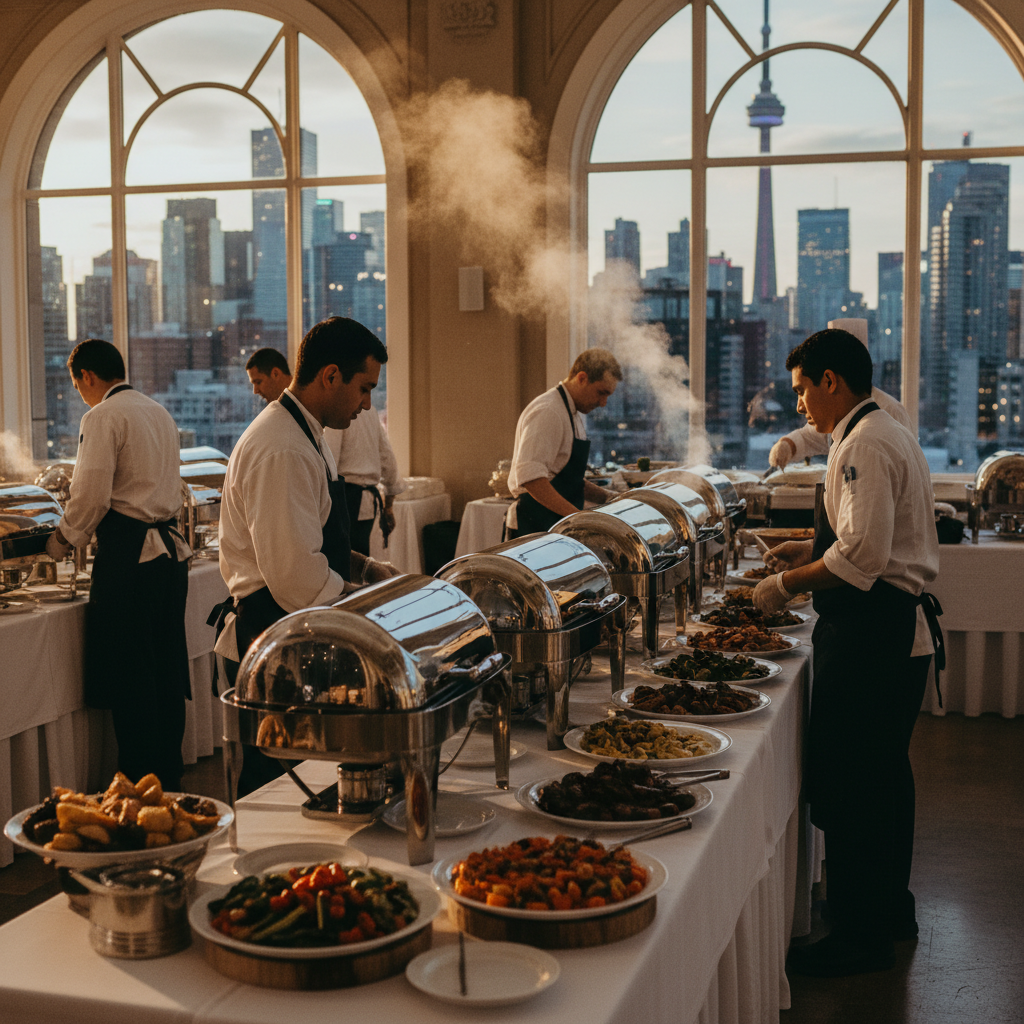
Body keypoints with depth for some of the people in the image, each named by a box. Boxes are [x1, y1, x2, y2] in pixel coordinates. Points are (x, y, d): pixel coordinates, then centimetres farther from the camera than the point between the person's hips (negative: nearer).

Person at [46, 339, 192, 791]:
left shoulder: (103, 417, -8)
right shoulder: (160, 413, 17)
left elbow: (91, 496, -15)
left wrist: (60, 543, 3)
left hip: (129, 555, -8)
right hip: (170, 549, 8)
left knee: (130, 683, -1)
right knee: (166, 674, 13)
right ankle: (169, 781, 20)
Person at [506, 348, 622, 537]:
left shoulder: (574, 414, 19)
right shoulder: (547, 412, -14)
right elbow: (530, 477, -25)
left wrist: (606, 497, 12)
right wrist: (576, 515, -27)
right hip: (536, 528, -9)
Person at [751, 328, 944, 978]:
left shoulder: (864, 446, -17)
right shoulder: (892, 434, 16)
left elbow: (861, 557, -25)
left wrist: (788, 584, -15)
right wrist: (811, 549, 19)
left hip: (871, 637, -11)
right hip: (904, 628, 11)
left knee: (845, 787, -4)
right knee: (884, 775, 20)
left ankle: (860, 936, 5)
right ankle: (892, 908, 33)